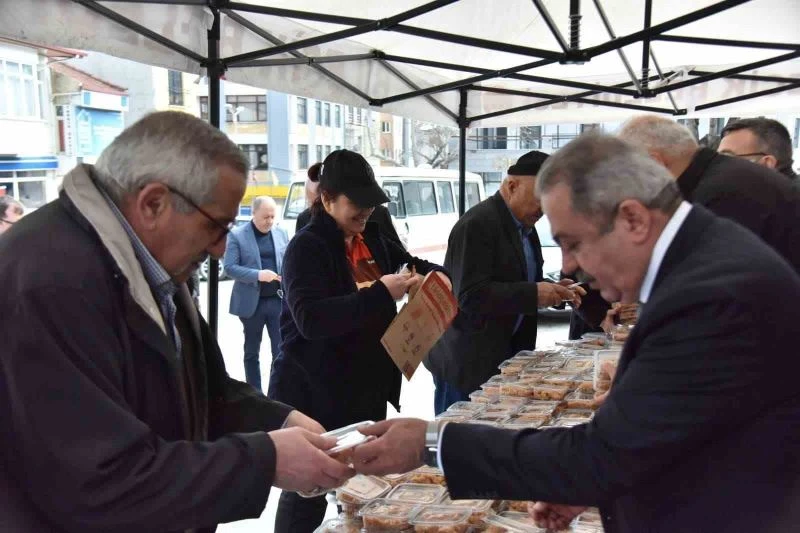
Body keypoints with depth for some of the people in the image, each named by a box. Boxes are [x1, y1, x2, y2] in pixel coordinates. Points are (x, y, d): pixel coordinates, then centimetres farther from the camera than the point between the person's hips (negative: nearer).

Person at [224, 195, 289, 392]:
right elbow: (230, 267, -11)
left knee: (281, 350, 1)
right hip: (252, 301, -2)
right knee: (252, 352, 11)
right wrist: (258, 275, -23)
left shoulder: (281, 233, 8)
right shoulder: (237, 235, -4)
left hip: (278, 299, 3)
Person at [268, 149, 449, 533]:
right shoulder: (306, 247, -14)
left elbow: (411, 263, 24)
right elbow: (311, 319, -26)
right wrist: (382, 293, -29)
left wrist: (433, 277, 1)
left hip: (367, 388, 7)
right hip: (314, 394, -7)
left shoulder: (371, 239, 8)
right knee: (307, 495, 2)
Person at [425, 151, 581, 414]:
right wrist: (534, 294, -24)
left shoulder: (524, 227, 11)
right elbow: (470, 297, -24)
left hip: (503, 355, 9)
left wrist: (553, 291, 1)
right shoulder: (477, 224, -18)